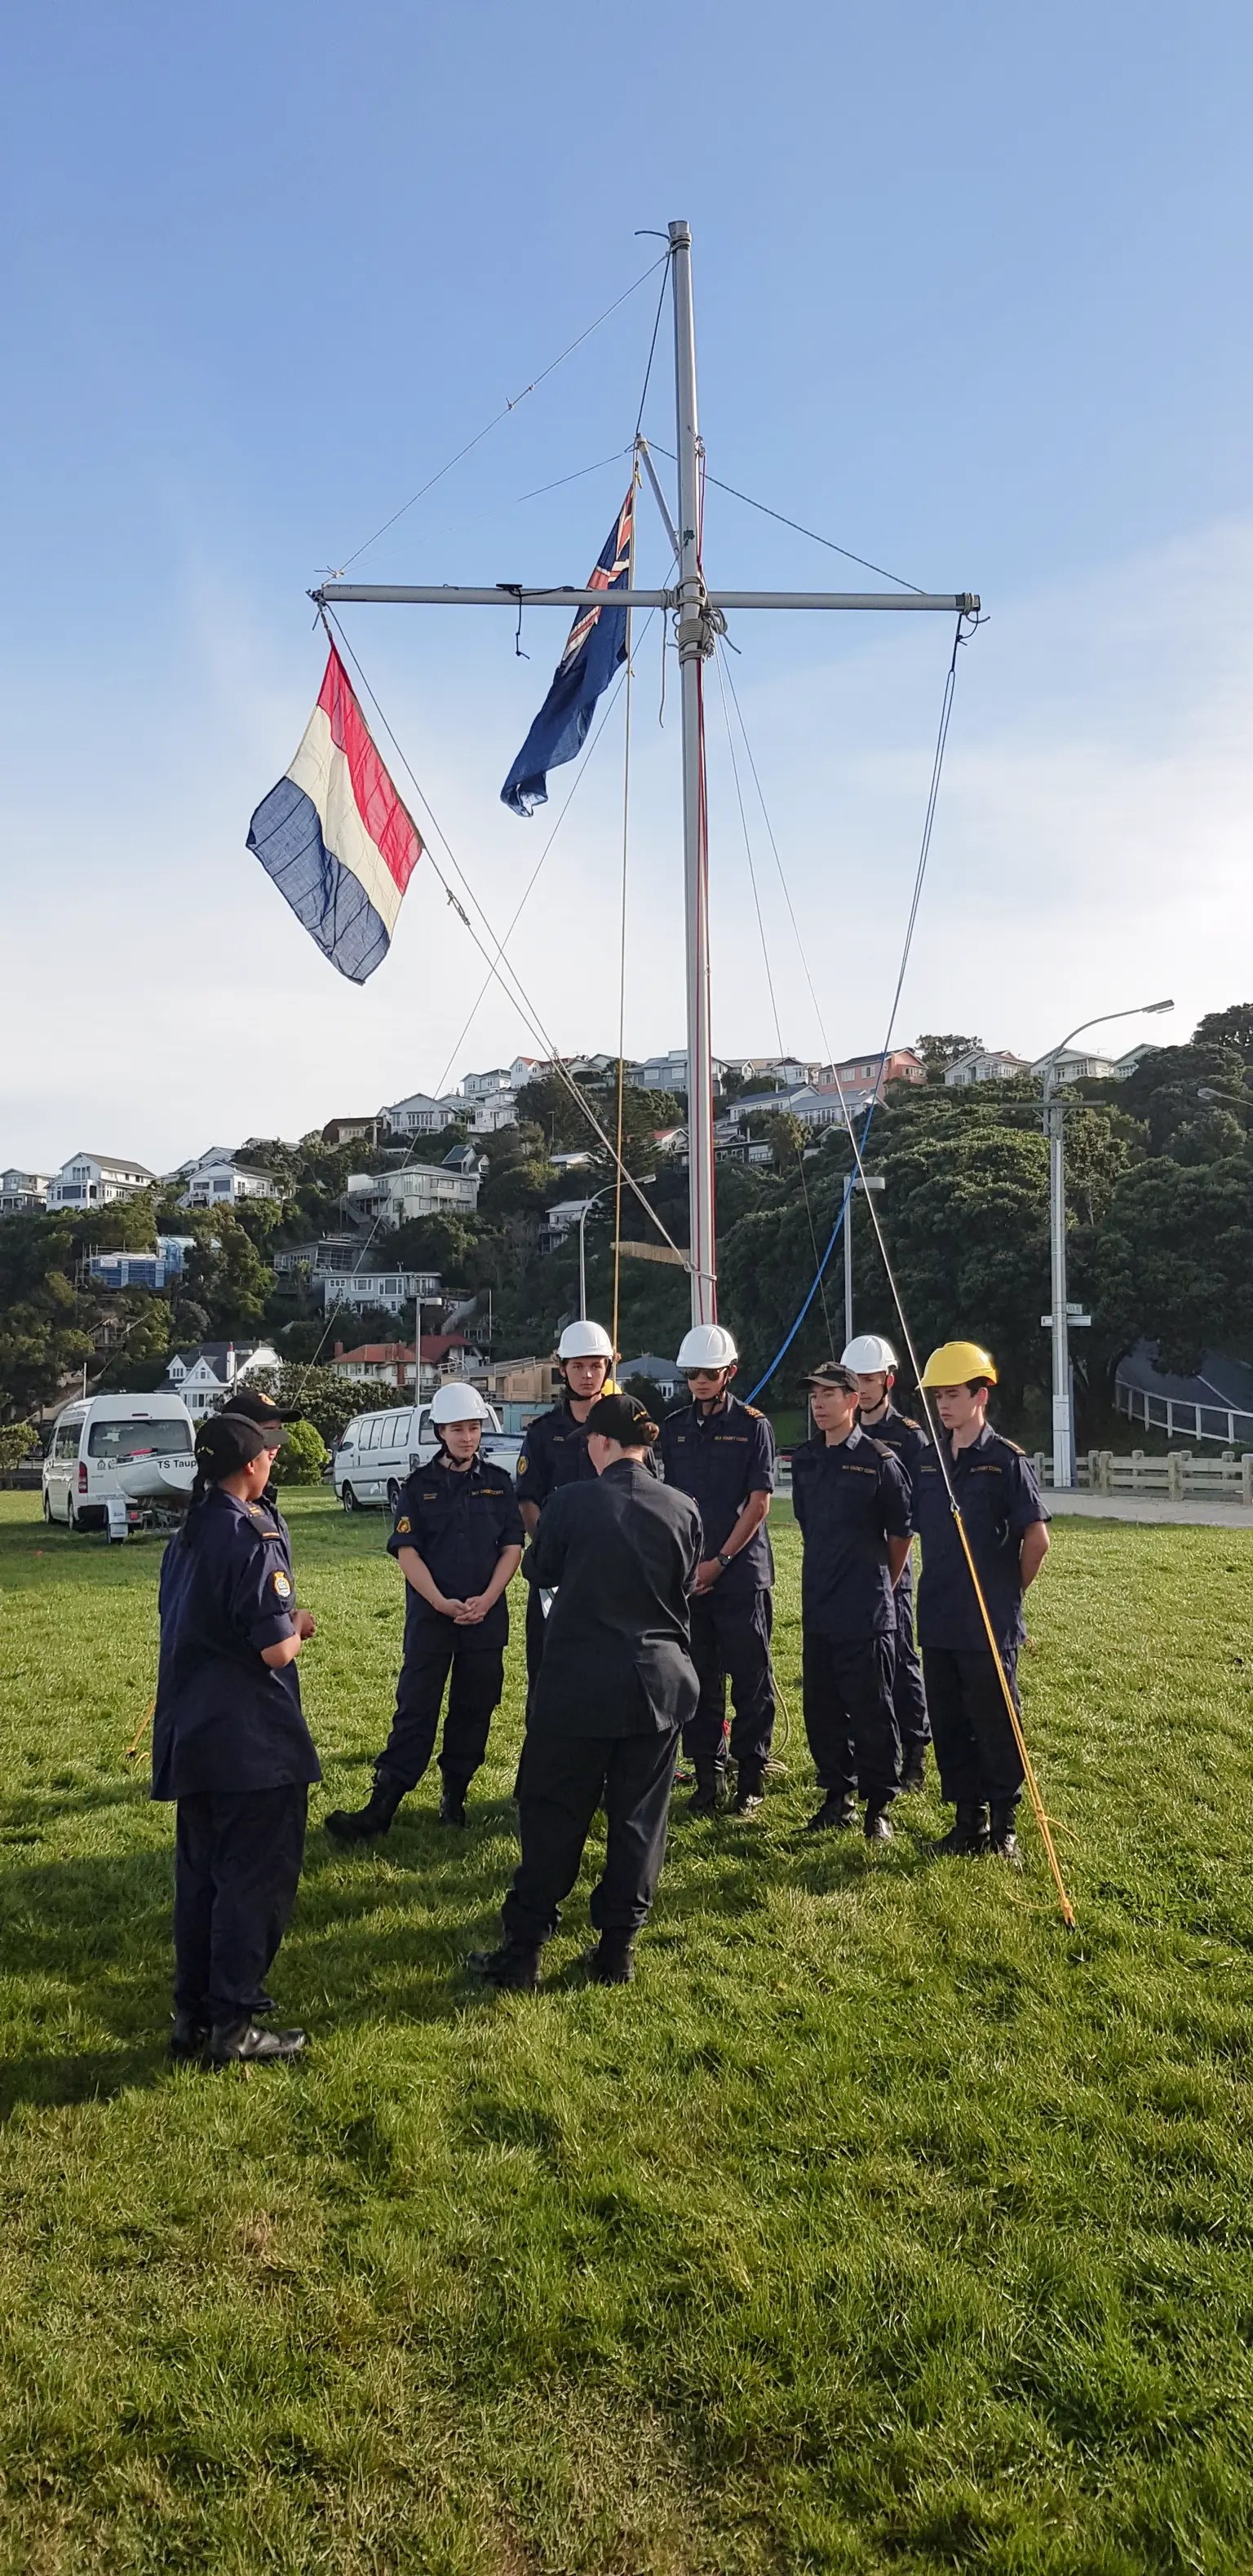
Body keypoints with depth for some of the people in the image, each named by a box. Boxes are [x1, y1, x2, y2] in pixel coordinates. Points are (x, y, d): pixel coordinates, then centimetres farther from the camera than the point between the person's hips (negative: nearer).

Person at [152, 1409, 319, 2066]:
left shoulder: (187, 1534, 8)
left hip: (190, 1732, 8)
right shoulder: (253, 1537, -18)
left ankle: (192, 2015, 25)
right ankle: (232, 2026, 8)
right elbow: (275, 1649, -20)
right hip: (251, 1739, -8)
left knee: (199, 1875, 16)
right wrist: (298, 1629, -1)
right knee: (257, 1877, 3)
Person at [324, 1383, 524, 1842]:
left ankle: (455, 1798, 21)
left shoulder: (497, 1483, 5)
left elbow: (512, 1547, 3)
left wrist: (487, 1599, -11)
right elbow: (407, 1551, -4)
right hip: (430, 1615, -2)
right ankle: (381, 1807, -3)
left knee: (474, 1709, 8)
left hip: (487, 1616, 2)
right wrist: (442, 1602, -16)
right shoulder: (419, 1486, 0)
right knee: (415, 1711, -3)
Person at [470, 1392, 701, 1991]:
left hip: (579, 1684, -2)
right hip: (658, 1683, 3)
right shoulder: (682, 1510, -4)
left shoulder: (573, 1502, -12)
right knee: (638, 1818, 12)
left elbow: (540, 1570, 4)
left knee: (553, 1817, 7)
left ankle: (523, 1950, 13)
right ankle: (618, 1947, 19)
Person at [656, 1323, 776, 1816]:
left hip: (742, 1572, -3)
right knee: (699, 1679, 8)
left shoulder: (752, 1425, -2)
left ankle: (751, 1777, 13)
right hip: (688, 1574, 4)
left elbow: (759, 1502, -6)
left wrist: (720, 1561, -10)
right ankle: (708, 1776, 18)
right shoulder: (674, 1428, 9)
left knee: (750, 1681, 2)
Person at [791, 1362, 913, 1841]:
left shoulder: (878, 1460, -9)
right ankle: (837, 1795, 26)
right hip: (818, 1605, 6)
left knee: (870, 1710, 2)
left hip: (867, 1610, -6)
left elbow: (900, 1533, -2)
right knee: (821, 1707, 11)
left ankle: (878, 1805, 15)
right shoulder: (805, 1459, 8)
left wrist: (880, 1585, 8)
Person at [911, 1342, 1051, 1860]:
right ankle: (967, 1818, 25)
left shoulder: (1005, 1460, -8)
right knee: (949, 1725, 12)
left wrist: (1008, 1594, 0)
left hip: (990, 1624, -5)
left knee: (995, 1724, 4)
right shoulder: (928, 1461, 8)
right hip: (938, 1620, 5)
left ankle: (1002, 1824, 17)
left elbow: (1037, 1538, -8)